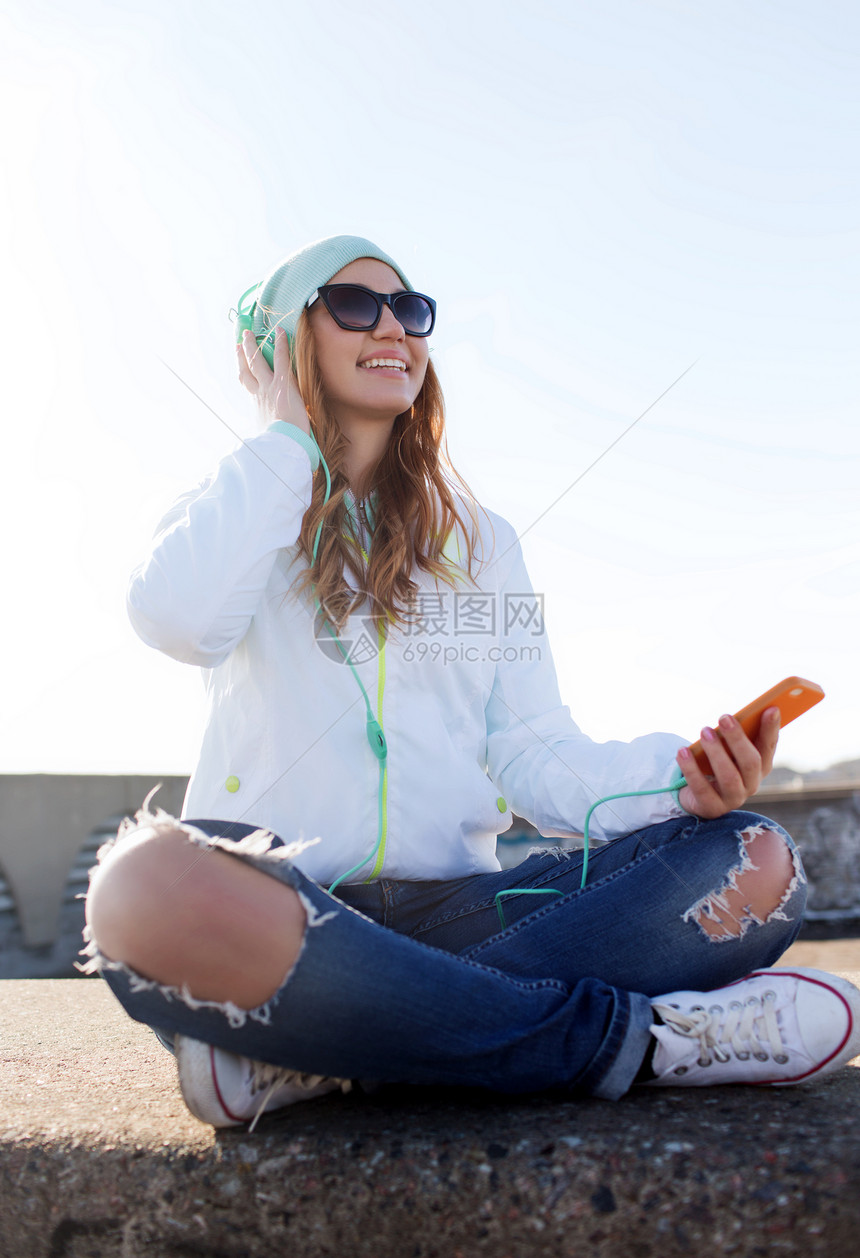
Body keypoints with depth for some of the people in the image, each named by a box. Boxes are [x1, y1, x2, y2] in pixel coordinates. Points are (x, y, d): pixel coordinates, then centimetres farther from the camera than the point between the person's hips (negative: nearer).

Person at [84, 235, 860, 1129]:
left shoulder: (480, 542, 20)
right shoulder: (233, 518, 12)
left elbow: (534, 752, 9)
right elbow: (176, 619, -14)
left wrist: (677, 779, -12)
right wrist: (288, 431, 1)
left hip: (447, 912, 4)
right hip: (276, 909, -3)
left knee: (756, 862, -18)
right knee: (148, 887, -39)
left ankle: (307, 1056, -25)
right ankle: (625, 1037, -26)